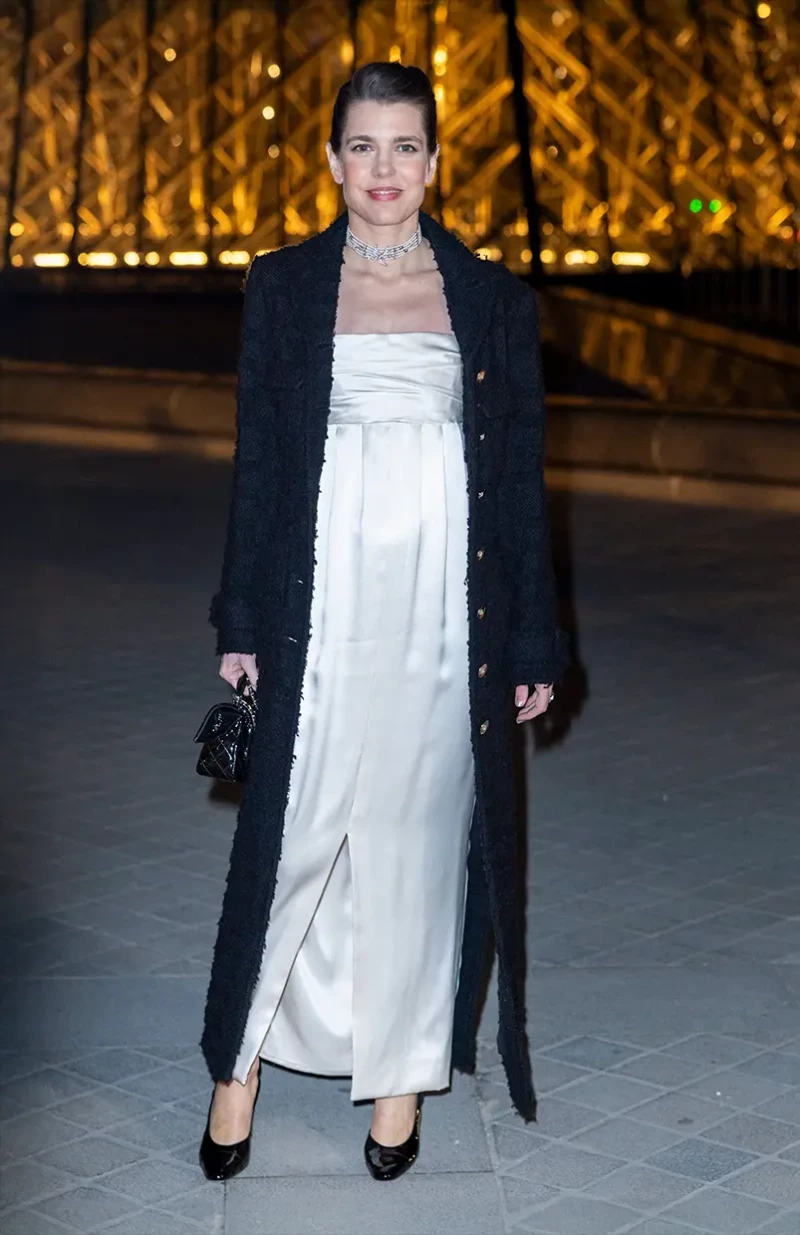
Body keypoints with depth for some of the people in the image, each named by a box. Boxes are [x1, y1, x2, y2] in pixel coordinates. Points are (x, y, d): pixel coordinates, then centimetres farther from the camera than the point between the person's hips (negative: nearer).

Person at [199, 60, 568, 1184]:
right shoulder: (283, 286, 5)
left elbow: (520, 477, 6)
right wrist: (244, 624, 3)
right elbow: (257, 460, 7)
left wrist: (532, 645, 4)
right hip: (323, 602, 0)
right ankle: (242, 1059, 18)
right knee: (291, 835, 1)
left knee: (418, 836, 7)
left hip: (444, 610, 0)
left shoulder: (491, 297, 5)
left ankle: (401, 1072, 21)